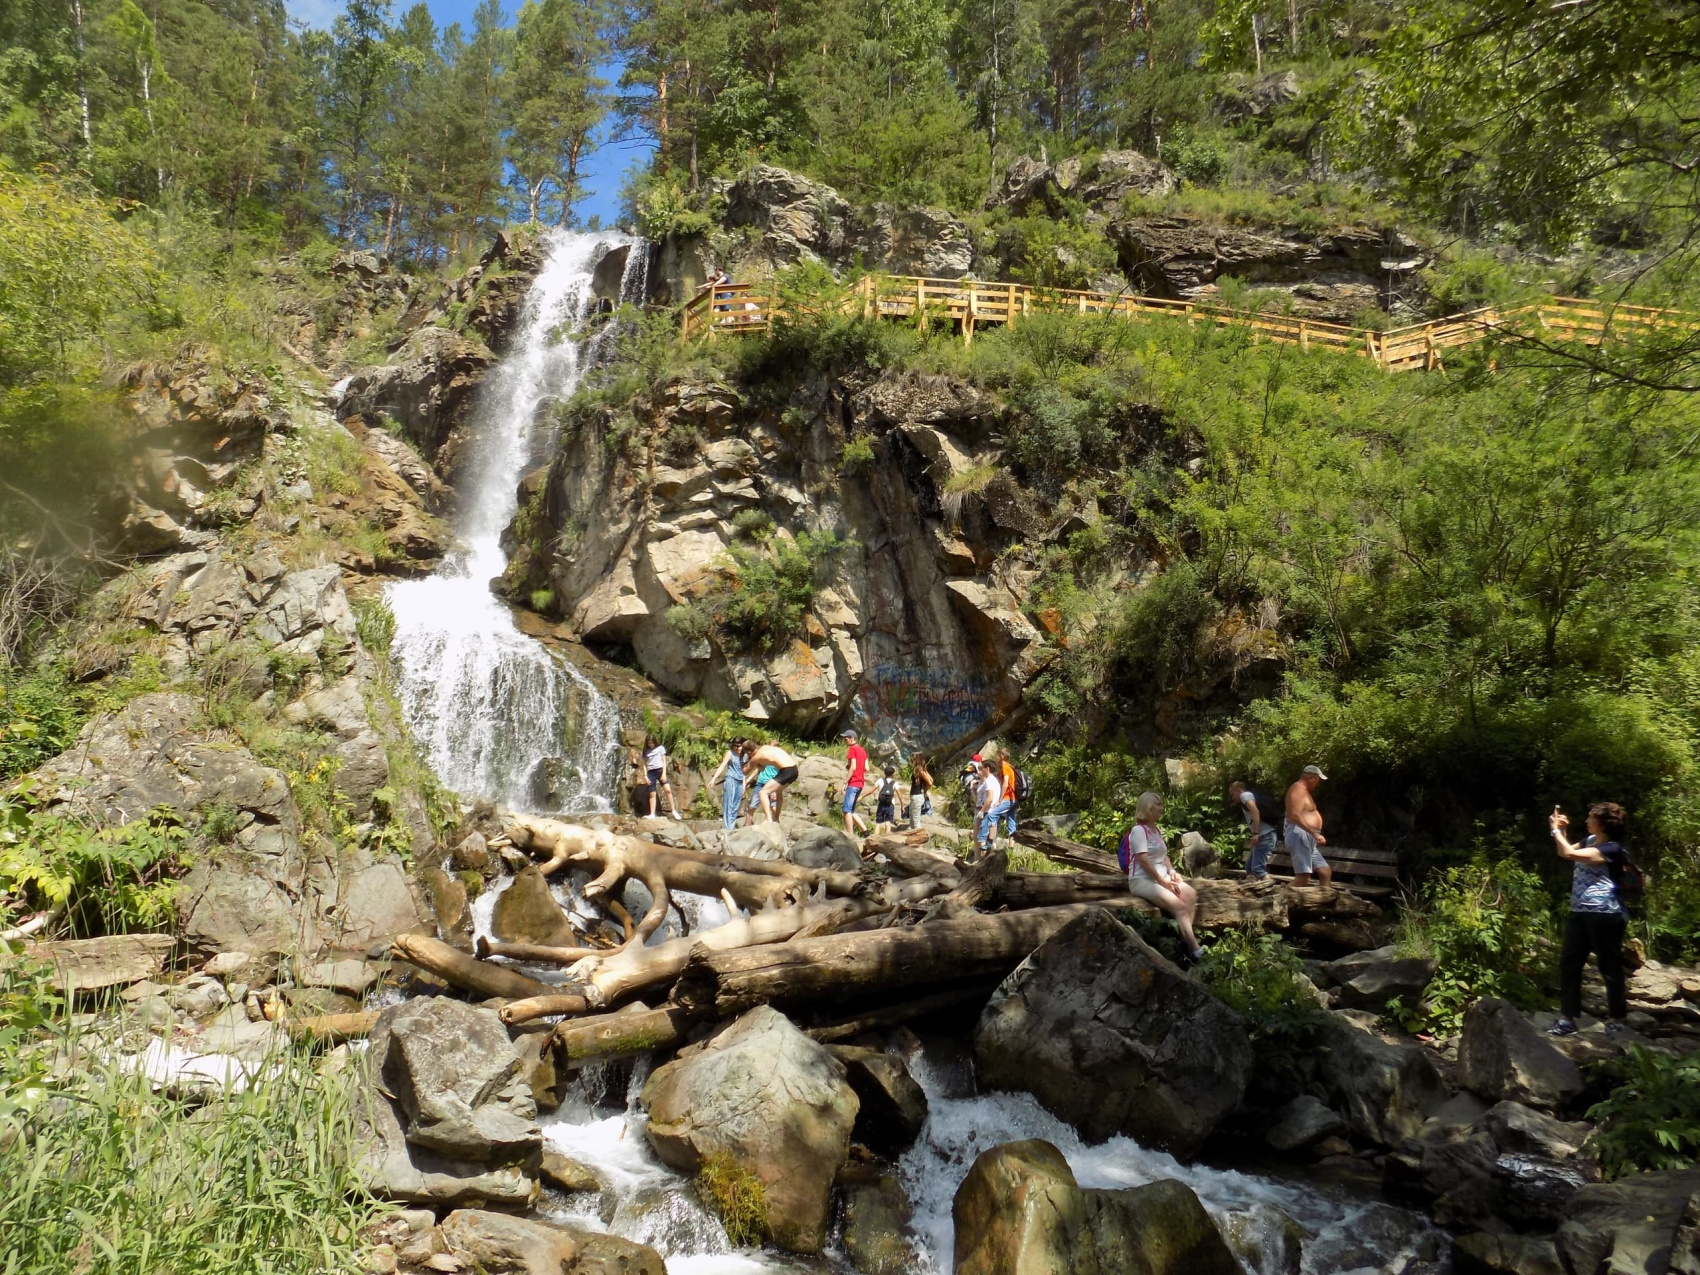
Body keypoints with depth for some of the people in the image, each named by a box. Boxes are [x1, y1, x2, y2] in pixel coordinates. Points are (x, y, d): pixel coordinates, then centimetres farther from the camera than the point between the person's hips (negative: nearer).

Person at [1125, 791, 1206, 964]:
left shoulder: (1156, 829, 16)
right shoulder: (1138, 830, -12)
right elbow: (1143, 860, -19)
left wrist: (1171, 872, 1)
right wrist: (1162, 881, -16)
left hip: (1161, 877, 9)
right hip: (1142, 880, -9)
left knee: (1190, 895, -16)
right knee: (1178, 906, -26)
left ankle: (1186, 940, -17)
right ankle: (1195, 951, -24)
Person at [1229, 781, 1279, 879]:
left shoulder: (1245, 795, 0)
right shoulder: (1249, 798, 28)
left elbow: (1255, 812, -17)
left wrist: (1255, 833, -23)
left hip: (1265, 835, -10)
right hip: (1263, 836, 10)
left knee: (1258, 868, -16)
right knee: (1250, 867, 14)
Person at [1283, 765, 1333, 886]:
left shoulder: (1305, 791, 24)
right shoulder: (1298, 789, -11)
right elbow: (1296, 816, -24)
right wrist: (1315, 834, -27)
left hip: (1308, 837, 11)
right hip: (1300, 834, -11)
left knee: (1326, 871, 12)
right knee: (1304, 875, -19)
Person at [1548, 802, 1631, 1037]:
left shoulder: (1611, 849, -17)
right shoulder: (1589, 840, 10)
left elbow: (1570, 854, -26)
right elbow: (1564, 852, 25)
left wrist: (1555, 830, -12)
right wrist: (1560, 830, 10)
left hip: (1604, 915, -9)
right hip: (1579, 913, 9)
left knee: (1609, 967, 4)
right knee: (1568, 964, 7)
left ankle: (1616, 1019, 19)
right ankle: (1567, 1019, 11)